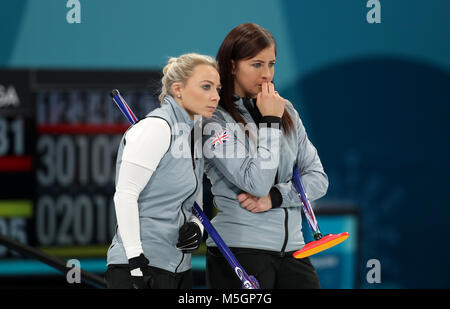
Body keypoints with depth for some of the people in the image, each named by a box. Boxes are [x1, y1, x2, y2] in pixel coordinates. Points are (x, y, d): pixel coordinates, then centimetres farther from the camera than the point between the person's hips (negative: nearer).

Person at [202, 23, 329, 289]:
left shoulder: (286, 111, 11)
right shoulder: (216, 122, -6)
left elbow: (318, 179, 8)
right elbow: (257, 184, -16)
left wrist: (275, 196, -8)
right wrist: (270, 123, -11)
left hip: (291, 247, 5)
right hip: (239, 249, -5)